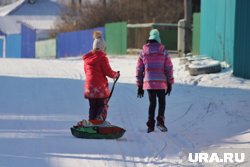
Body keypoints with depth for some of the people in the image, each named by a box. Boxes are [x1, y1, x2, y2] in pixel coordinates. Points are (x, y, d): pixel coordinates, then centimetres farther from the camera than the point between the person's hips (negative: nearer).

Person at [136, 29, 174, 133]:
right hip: (161, 82, -2)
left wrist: (139, 86, 14)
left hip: (148, 82, 2)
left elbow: (139, 69, 8)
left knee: (152, 103, 13)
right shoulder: (163, 51, 2)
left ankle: (150, 125, 6)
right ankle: (160, 121, -8)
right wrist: (169, 84, 6)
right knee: (161, 102, 12)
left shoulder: (143, 52, 7)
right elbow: (169, 68, 0)